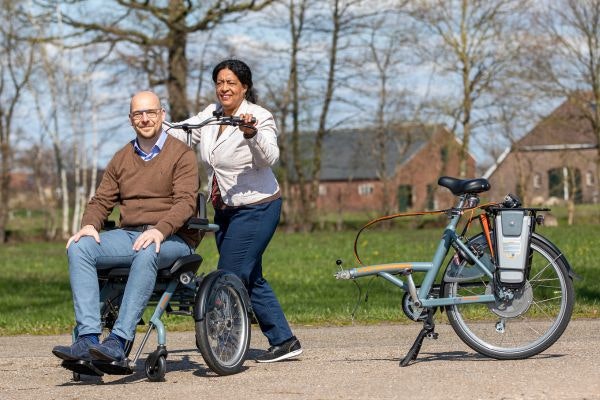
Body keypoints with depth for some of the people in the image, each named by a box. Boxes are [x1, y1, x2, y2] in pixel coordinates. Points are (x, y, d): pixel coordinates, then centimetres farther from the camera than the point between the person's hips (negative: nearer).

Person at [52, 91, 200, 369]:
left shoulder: (182, 155, 2)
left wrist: (160, 230, -28)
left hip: (172, 239, -5)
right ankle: (88, 339, -32)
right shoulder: (121, 159, 20)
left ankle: (118, 341, -43)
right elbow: (101, 200, 16)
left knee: (147, 253, -40)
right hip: (129, 236, 5)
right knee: (78, 247, -22)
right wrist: (89, 225, -7)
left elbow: (185, 201, -11)